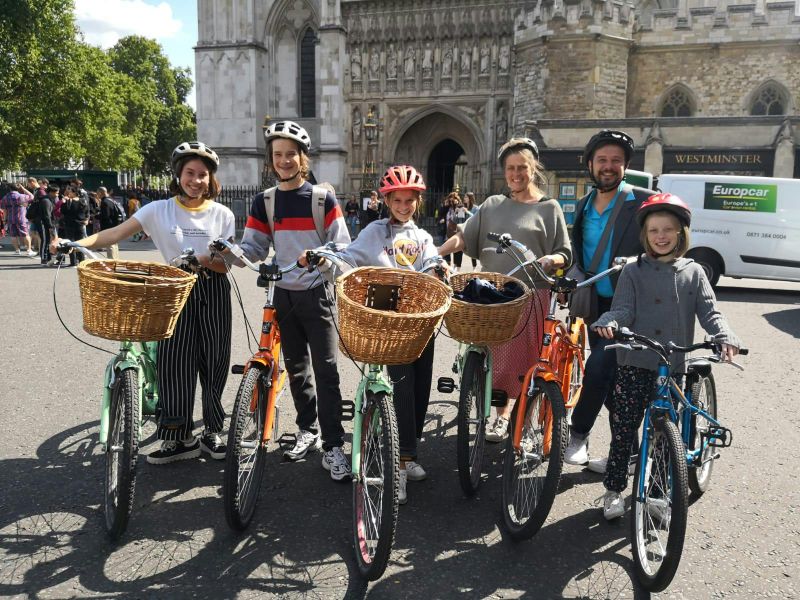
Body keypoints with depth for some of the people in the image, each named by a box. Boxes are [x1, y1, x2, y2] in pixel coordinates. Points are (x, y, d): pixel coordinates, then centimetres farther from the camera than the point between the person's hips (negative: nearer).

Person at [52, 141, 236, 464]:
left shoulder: (222, 214, 1)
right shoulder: (160, 210, 1)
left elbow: (225, 264, -3)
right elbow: (115, 233, -9)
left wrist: (202, 260, -23)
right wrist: (75, 243, -23)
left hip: (212, 292, 0)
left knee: (214, 362, 3)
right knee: (173, 361, -5)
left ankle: (212, 432, 19)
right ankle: (179, 437, 7)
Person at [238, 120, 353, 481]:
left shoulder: (322, 199, -3)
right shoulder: (264, 202, 6)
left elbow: (342, 246, -6)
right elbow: (253, 249, 4)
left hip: (318, 294, -4)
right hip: (284, 295, 4)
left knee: (325, 370, -7)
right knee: (296, 368, 13)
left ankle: (333, 445, -1)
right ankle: (307, 430, 29)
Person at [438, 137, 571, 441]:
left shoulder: (549, 208, 6)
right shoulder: (492, 205, 14)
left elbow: (565, 255, 5)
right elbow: (464, 236, 7)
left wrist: (551, 260, -18)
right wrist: (434, 255, -7)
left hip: (529, 295, -3)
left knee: (523, 359, 0)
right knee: (495, 356, 5)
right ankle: (503, 414, 21)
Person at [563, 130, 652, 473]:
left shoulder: (642, 203, -7)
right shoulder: (583, 206, 11)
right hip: (596, 306, 6)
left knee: (599, 367, -18)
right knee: (610, 378, 11)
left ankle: (577, 433, 4)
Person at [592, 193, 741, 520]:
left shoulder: (693, 272, 7)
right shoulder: (634, 271, 2)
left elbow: (710, 312, 2)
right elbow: (623, 309, -6)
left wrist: (726, 338, -17)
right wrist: (608, 322, -29)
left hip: (673, 368, 2)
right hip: (633, 365, -1)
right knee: (623, 430, 2)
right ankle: (614, 490, 19)